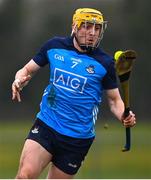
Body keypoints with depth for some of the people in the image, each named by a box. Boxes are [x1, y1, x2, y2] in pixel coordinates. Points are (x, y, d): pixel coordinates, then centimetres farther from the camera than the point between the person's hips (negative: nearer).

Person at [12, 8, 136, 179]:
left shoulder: (105, 63, -4)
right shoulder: (54, 46, 1)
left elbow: (114, 100, 4)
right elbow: (28, 70, 10)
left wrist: (123, 116, -18)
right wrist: (19, 80, -13)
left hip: (79, 137, 0)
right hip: (46, 124, 0)